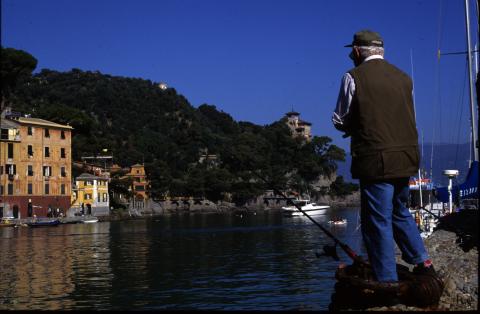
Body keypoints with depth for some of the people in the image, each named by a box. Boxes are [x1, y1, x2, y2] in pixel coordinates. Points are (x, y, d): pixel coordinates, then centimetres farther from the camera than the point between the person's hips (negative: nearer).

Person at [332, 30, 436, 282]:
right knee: (400, 212, 24)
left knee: (378, 221, 1)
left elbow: (340, 121, -1)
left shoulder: (353, 77, -6)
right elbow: (402, 117, 16)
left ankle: (388, 282, 6)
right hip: (406, 157, 6)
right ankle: (422, 262, 22)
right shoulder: (403, 77, 11)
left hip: (375, 160, -6)